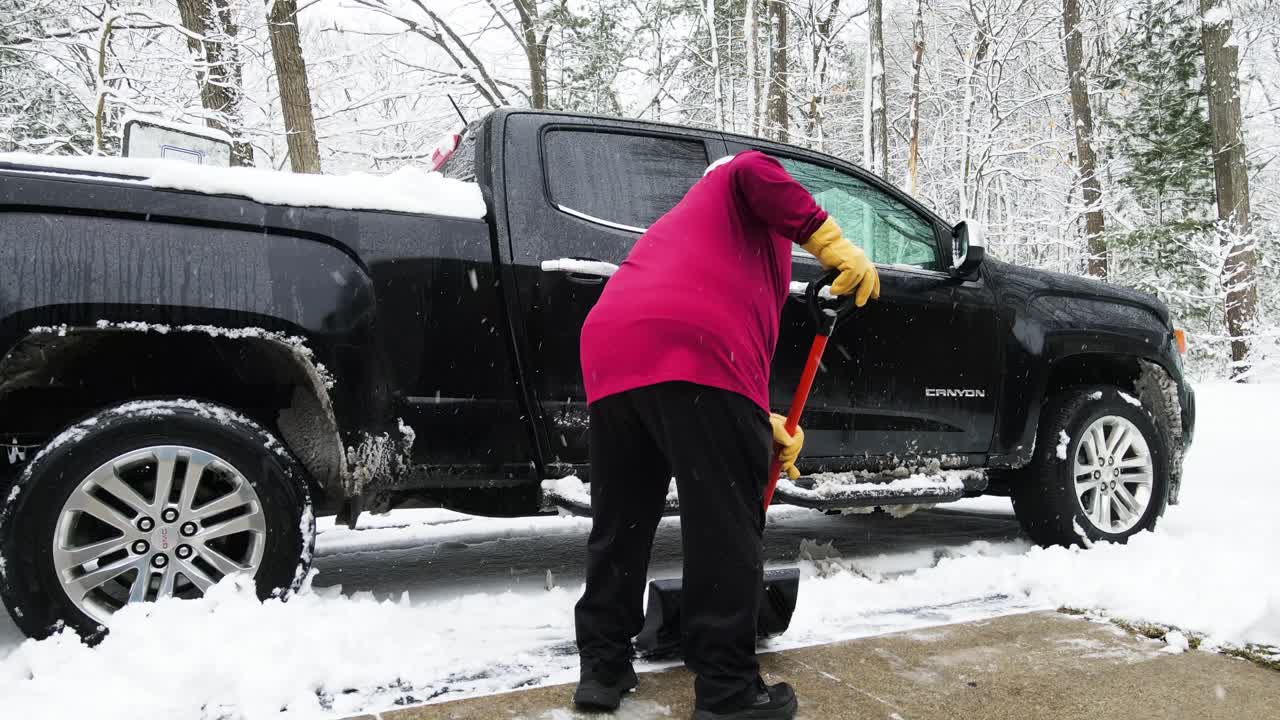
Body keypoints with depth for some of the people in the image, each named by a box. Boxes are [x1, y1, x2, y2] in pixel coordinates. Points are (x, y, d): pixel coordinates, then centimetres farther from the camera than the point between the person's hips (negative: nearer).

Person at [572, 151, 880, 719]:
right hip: (693, 355, -8)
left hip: (611, 355, 8)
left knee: (619, 523, 17)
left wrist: (762, 426, 34)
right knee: (725, 529, 0)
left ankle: (602, 668, 25)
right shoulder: (731, 189, 25)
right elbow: (753, 171, -2)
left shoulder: (686, 226, 44)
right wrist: (831, 241, -5)